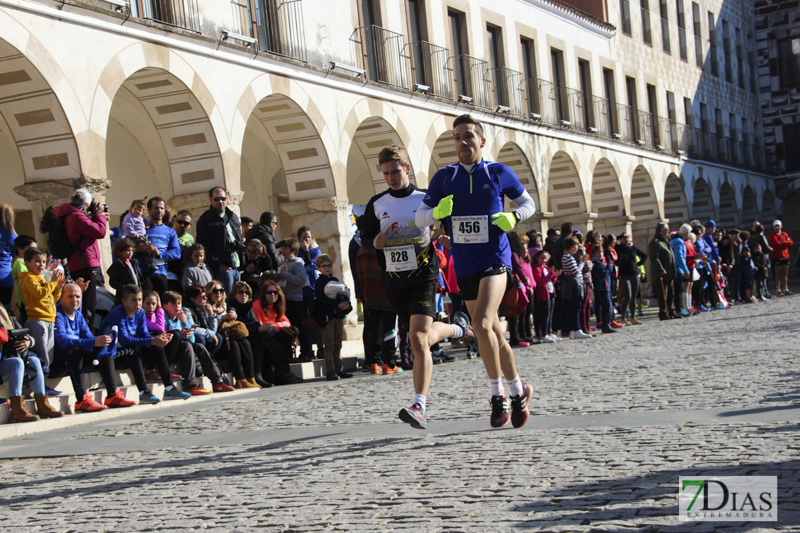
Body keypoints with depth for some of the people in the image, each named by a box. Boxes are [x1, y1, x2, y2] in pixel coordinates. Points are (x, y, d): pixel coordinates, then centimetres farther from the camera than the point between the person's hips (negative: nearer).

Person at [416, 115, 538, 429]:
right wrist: (437, 212, -17)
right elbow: (420, 217, 5)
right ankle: (518, 391, 29)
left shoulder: (499, 173, 0)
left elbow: (528, 203, 12)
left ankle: (498, 395, -10)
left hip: (495, 261, -4)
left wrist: (514, 217, -10)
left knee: (482, 324, -23)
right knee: (495, 334, 12)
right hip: (464, 268, 4)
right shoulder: (444, 177, 5)